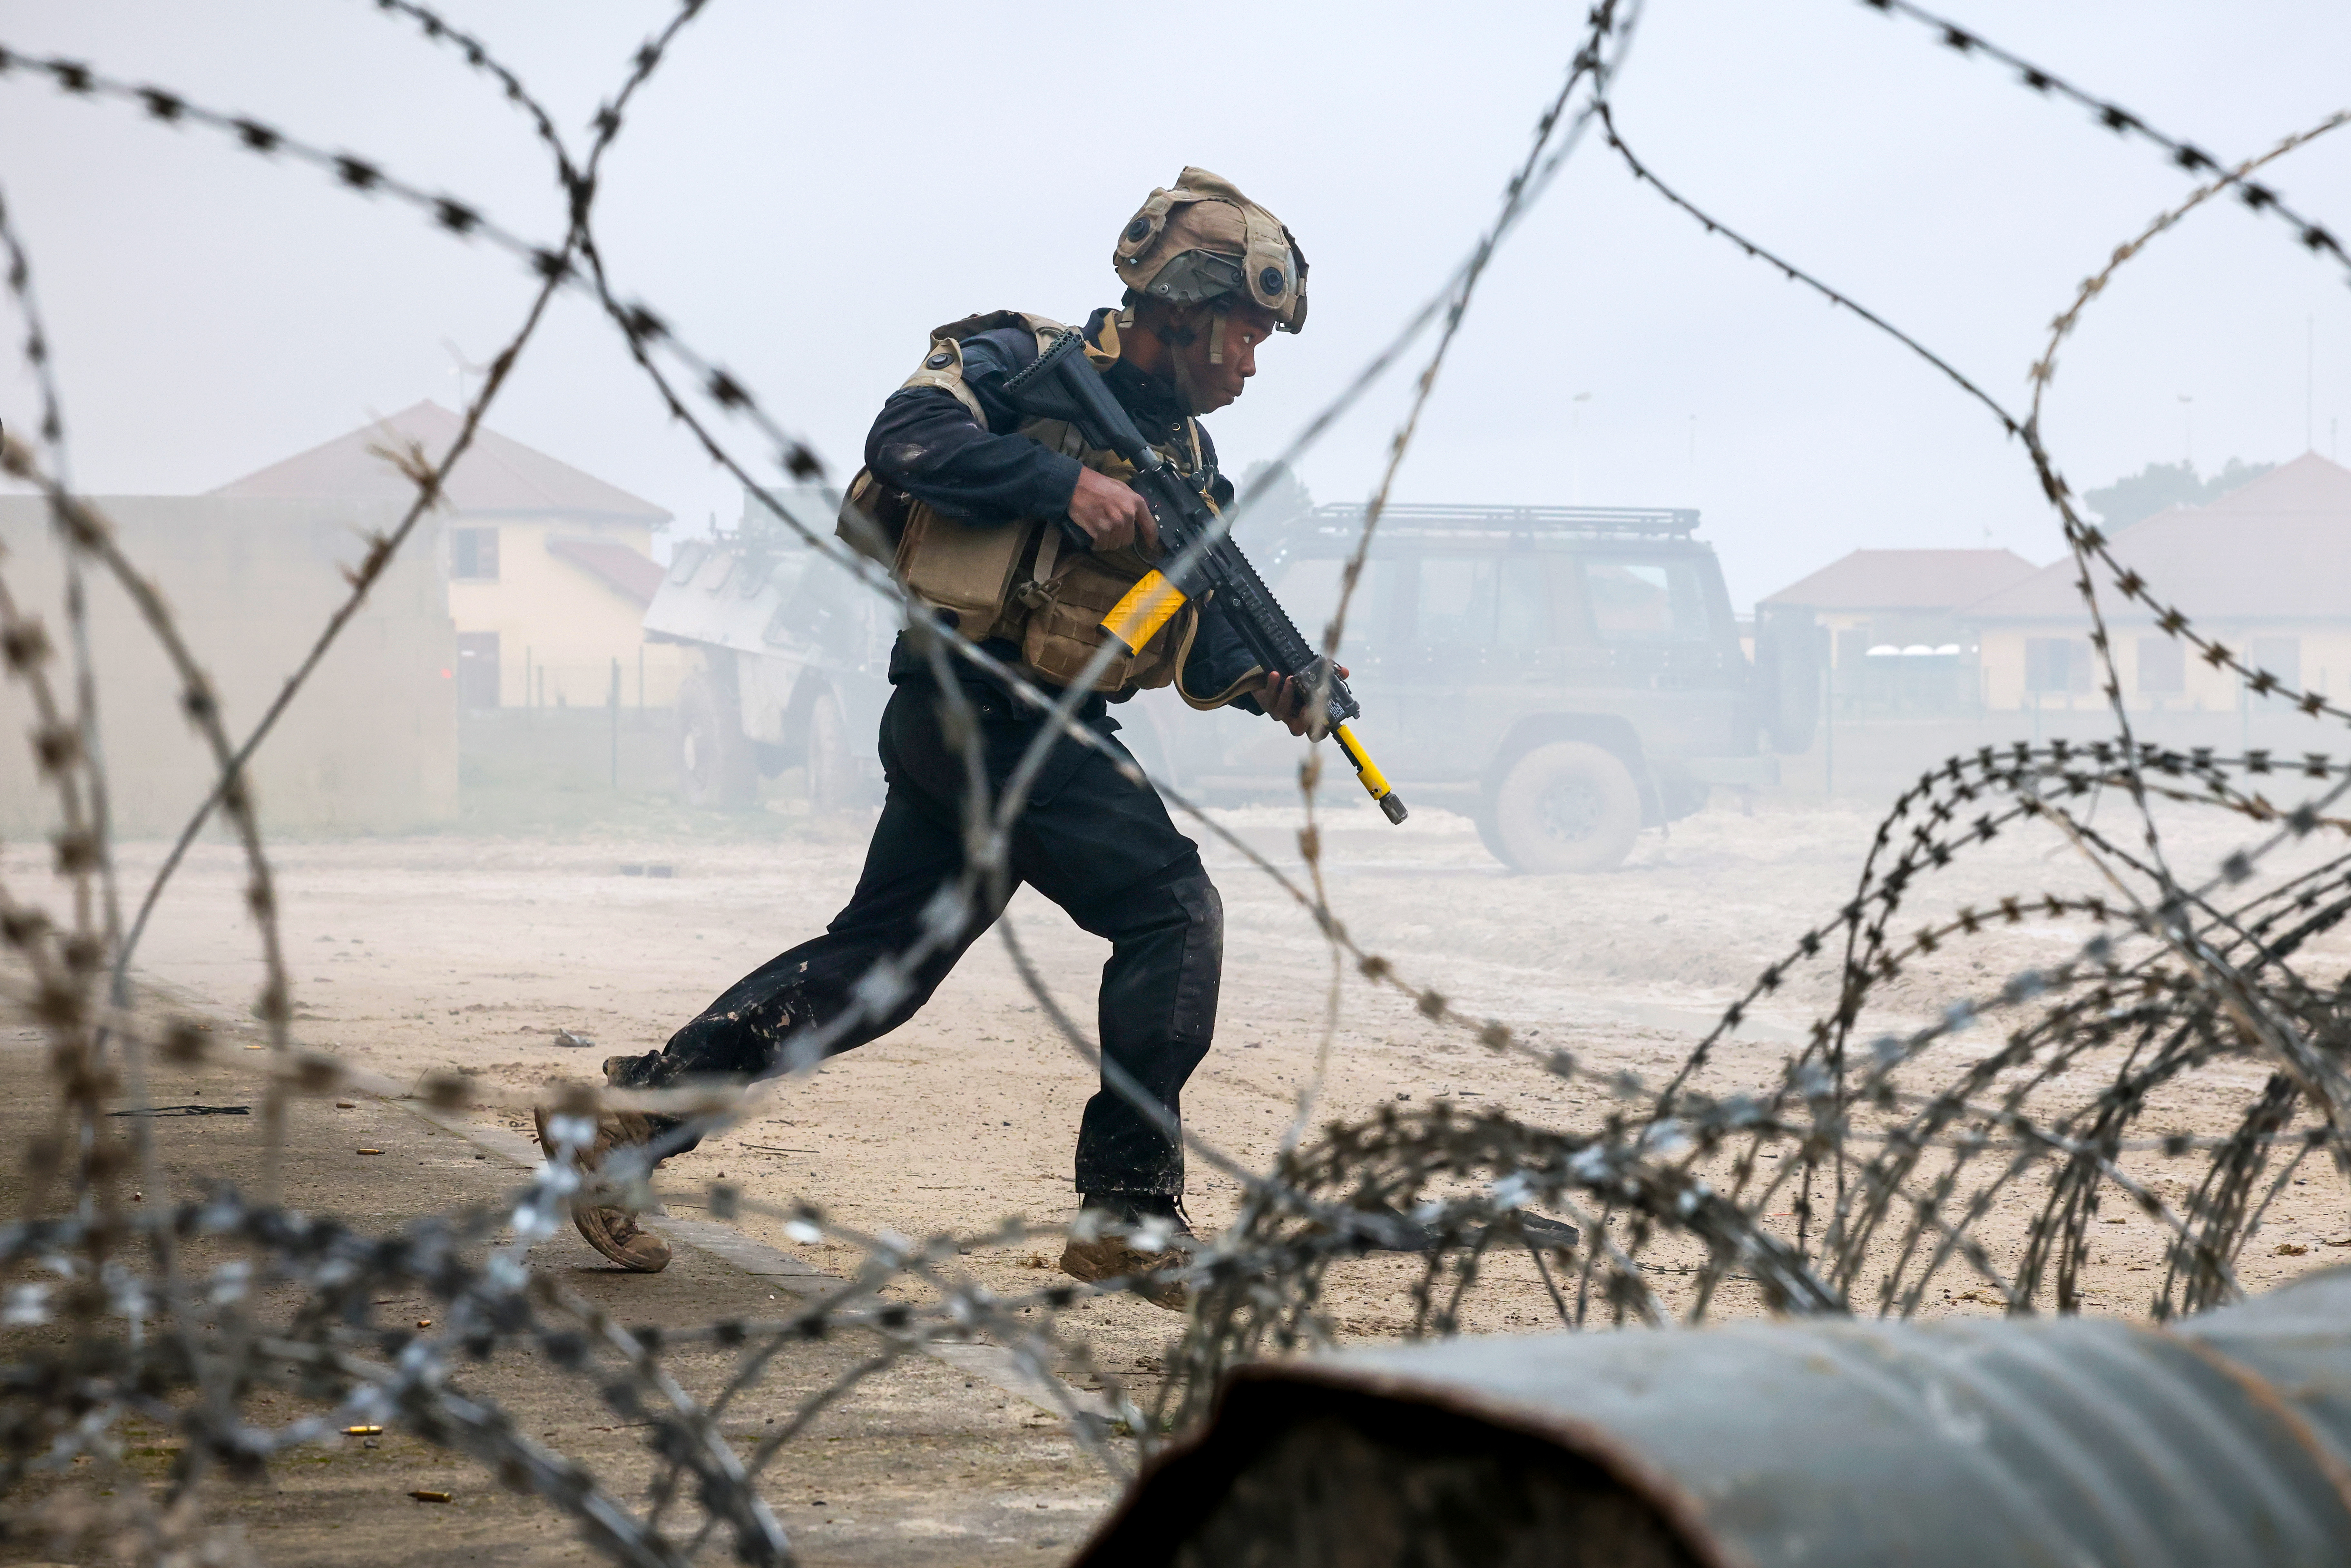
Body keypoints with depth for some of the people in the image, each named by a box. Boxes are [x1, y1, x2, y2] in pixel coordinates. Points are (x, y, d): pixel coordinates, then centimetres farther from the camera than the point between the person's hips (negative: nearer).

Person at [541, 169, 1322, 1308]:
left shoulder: (1185, 459, 18)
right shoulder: (1023, 364, -5)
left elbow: (1192, 638, 17)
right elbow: (910, 436, -21)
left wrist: (1265, 682, -3)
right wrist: (1065, 481, -24)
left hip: (1035, 729, 9)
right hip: (980, 704, -9)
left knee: (874, 967, 8)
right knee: (1173, 913, -13)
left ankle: (630, 1112, 14)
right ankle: (1129, 1214, -10)